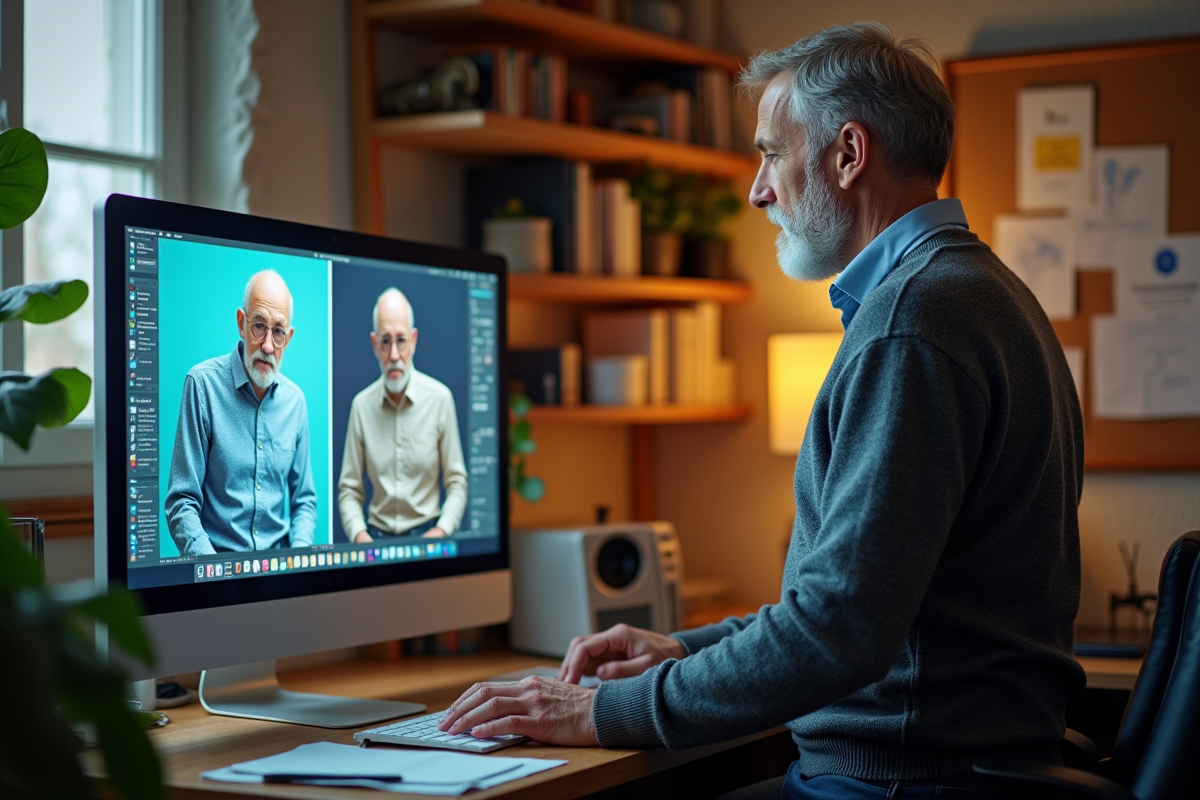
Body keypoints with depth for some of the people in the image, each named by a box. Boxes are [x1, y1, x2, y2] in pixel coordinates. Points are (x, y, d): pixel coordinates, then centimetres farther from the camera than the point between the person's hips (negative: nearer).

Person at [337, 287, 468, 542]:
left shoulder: (440, 398, -3)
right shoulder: (361, 405, 2)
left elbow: (456, 483, 2)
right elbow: (349, 490, 6)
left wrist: (442, 530, -13)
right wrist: (359, 534, -10)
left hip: (426, 533, -1)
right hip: (377, 536, 1)